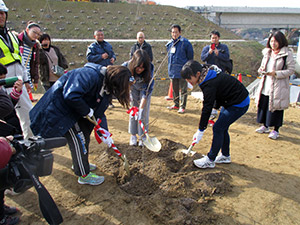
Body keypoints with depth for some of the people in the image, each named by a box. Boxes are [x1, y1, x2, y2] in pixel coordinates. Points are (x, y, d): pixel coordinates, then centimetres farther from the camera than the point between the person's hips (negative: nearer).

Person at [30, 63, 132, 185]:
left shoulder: (106, 86, 0)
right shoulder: (90, 75, -31)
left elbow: (99, 111, 4)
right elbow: (71, 96, -40)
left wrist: (104, 132, -4)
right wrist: (87, 111, -24)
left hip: (75, 109, 10)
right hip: (61, 107, -10)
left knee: (85, 135, 17)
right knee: (77, 139, -5)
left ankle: (81, 163, 40)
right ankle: (84, 175, 9)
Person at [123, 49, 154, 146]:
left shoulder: (149, 69, -36)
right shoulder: (126, 67, -33)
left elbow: (147, 90, -32)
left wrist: (141, 108, -35)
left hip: (145, 90, -1)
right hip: (132, 89, 1)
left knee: (144, 113, -2)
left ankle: (142, 136, 12)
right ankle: (133, 135, 17)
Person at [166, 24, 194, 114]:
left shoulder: (185, 43, -7)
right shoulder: (169, 44, 11)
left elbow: (190, 57, -3)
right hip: (172, 71, 6)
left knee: (183, 89, 1)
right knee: (174, 89, 15)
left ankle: (182, 106, 9)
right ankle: (176, 104, 28)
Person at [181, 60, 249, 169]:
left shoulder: (210, 84, -29)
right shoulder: (208, 74, -2)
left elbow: (207, 108, -25)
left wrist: (200, 130, -18)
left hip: (239, 104, -10)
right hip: (230, 101, 10)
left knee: (218, 128, -9)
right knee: (222, 128, 14)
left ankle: (210, 160, 2)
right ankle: (225, 156, 28)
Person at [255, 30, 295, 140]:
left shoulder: (287, 54, -8)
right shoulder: (267, 53, 11)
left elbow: (291, 70, -9)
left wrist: (276, 73, -20)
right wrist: (261, 70, -3)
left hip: (278, 87, -6)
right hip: (266, 86, 6)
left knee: (276, 108, 1)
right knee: (263, 106, 12)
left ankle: (276, 130, 16)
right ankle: (265, 126, 30)